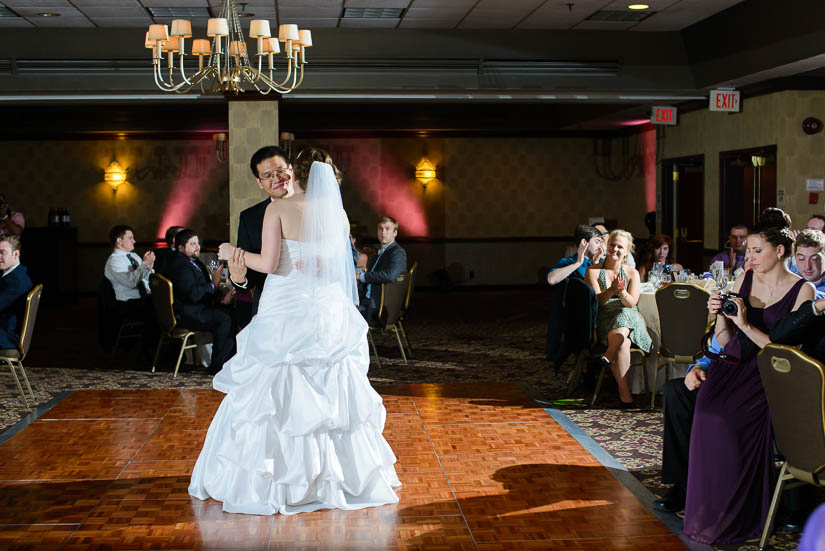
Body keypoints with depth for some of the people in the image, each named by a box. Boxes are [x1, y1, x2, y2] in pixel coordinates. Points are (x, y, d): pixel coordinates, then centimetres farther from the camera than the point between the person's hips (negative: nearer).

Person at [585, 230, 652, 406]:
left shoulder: (632, 273, 13)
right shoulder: (593, 271, 9)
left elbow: (632, 303, 0)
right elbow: (597, 301, -3)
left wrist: (622, 292, -20)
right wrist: (612, 290, -21)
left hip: (630, 318, 2)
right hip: (605, 320, -1)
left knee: (624, 319, -37)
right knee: (623, 344, -32)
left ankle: (608, 356, -38)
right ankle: (624, 392, -33)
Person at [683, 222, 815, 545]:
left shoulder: (803, 291, -2)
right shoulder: (745, 279, 13)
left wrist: (746, 325, -17)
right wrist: (720, 314, -3)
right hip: (732, 366, 5)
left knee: (730, 421, -30)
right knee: (708, 411, -26)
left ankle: (732, 520, -13)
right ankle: (707, 511, -14)